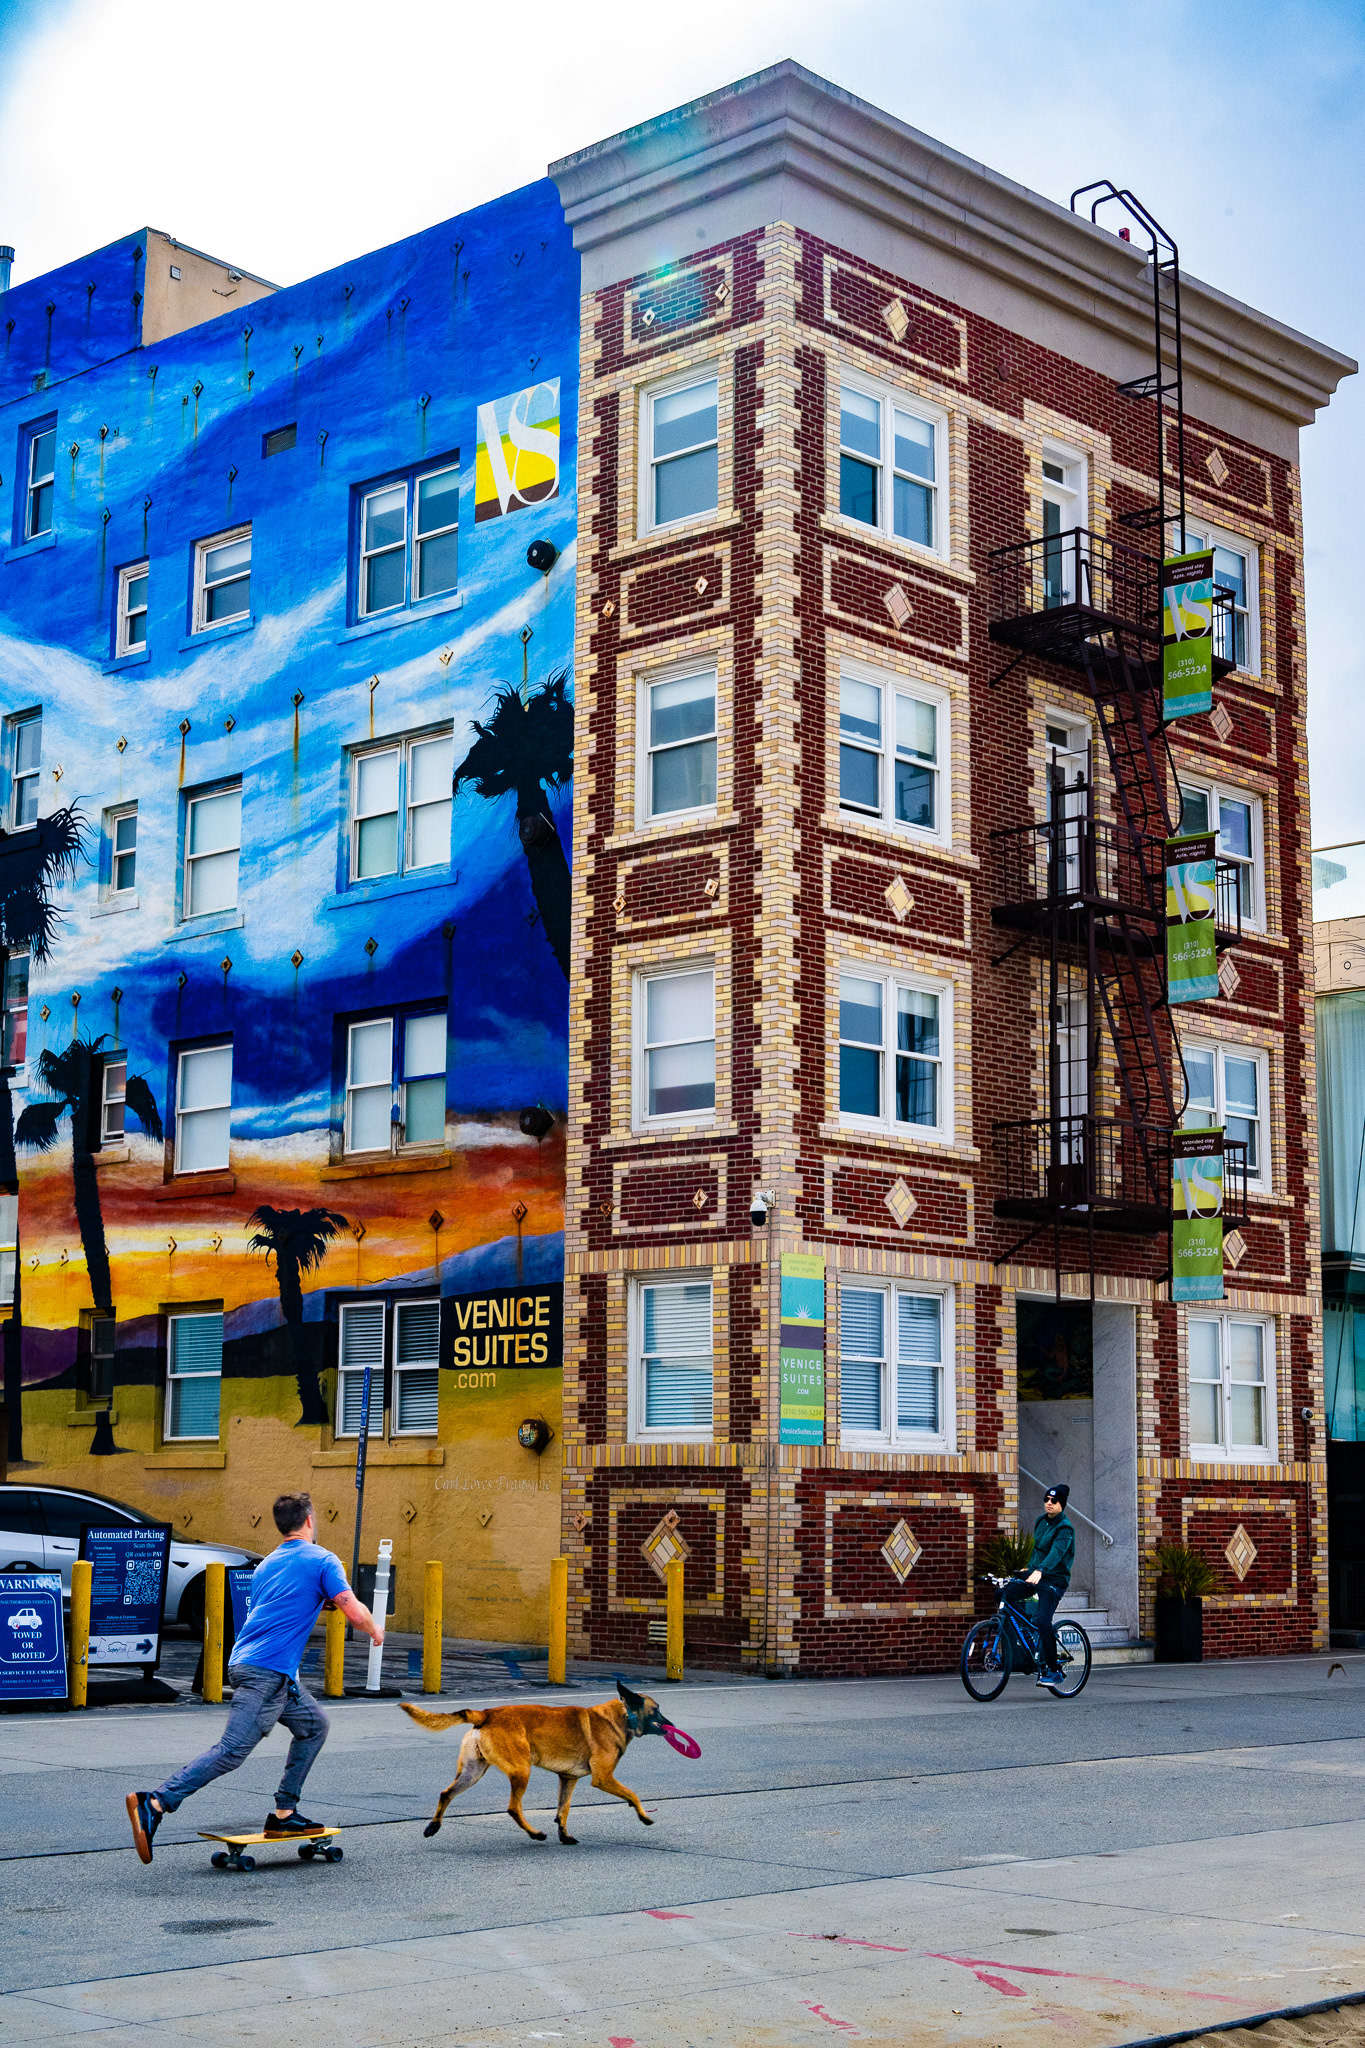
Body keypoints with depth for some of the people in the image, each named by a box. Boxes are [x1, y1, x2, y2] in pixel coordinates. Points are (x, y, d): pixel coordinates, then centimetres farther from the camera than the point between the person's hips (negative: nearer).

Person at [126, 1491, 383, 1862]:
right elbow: (355, 1613, -8)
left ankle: (283, 1814, 15)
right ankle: (153, 1805, -22)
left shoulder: (266, 1565, 22)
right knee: (233, 1750, -14)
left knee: (313, 1725, 19)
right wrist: (375, 1631, 12)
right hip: (267, 1672, -9)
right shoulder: (322, 1561, -1)